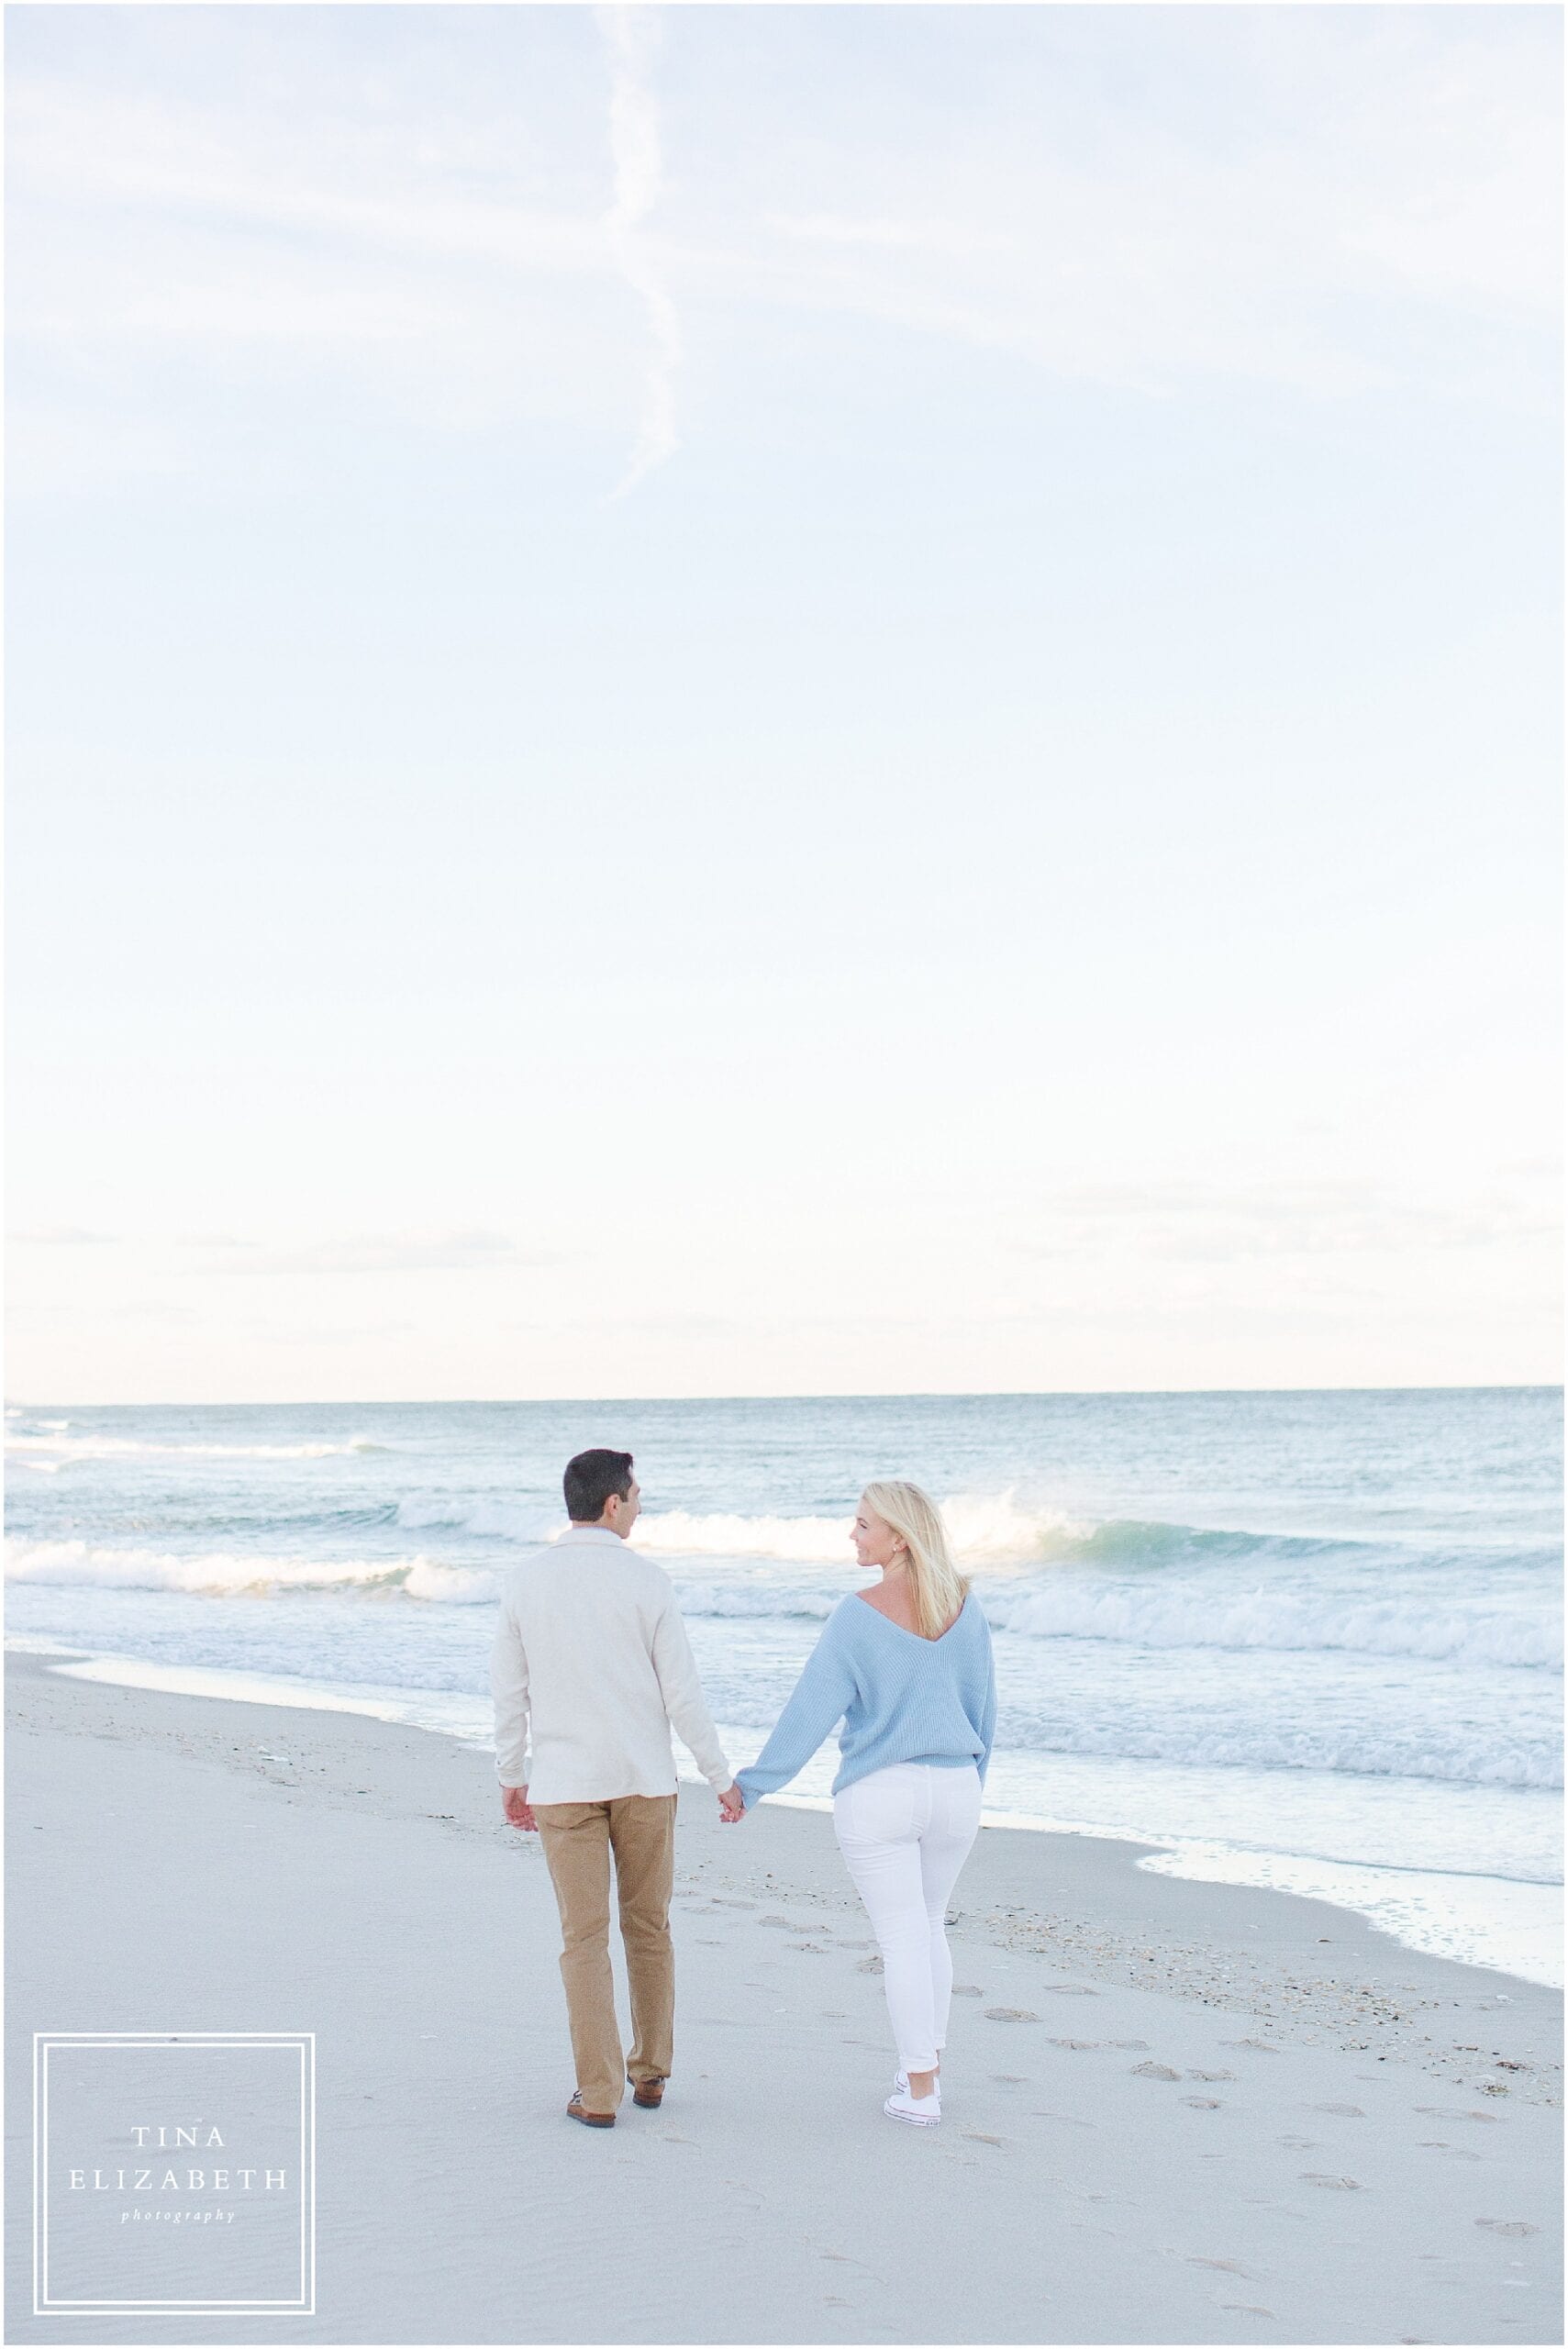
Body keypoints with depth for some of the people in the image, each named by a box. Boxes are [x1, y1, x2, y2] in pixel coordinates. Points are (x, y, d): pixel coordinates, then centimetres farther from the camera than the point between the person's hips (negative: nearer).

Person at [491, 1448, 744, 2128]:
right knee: (648, 1926, 16)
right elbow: (680, 1692, -6)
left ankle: (599, 2092, 2)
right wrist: (721, 1777, 3)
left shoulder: (524, 1581, -2)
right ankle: (650, 2071, 25)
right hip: (642, 1777, 0)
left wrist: (512, 1777, 14)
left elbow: (509, 1691, 2)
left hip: (563, 1783, 0)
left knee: (584, 1939, 3)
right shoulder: (645, 1580, -7)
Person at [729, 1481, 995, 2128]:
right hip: (954, 1787, 4)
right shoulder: (964, 1607, -1)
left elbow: (810, 1711, -13)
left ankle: (919, 2091, 8)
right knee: (930, 1926, 21)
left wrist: (754, 1783, -6)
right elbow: (983, 1705, 9)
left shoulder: (859, 1615, -15)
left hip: (878, 1795, -4)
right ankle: (926, 2067, 25)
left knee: (901, 1937, 3)